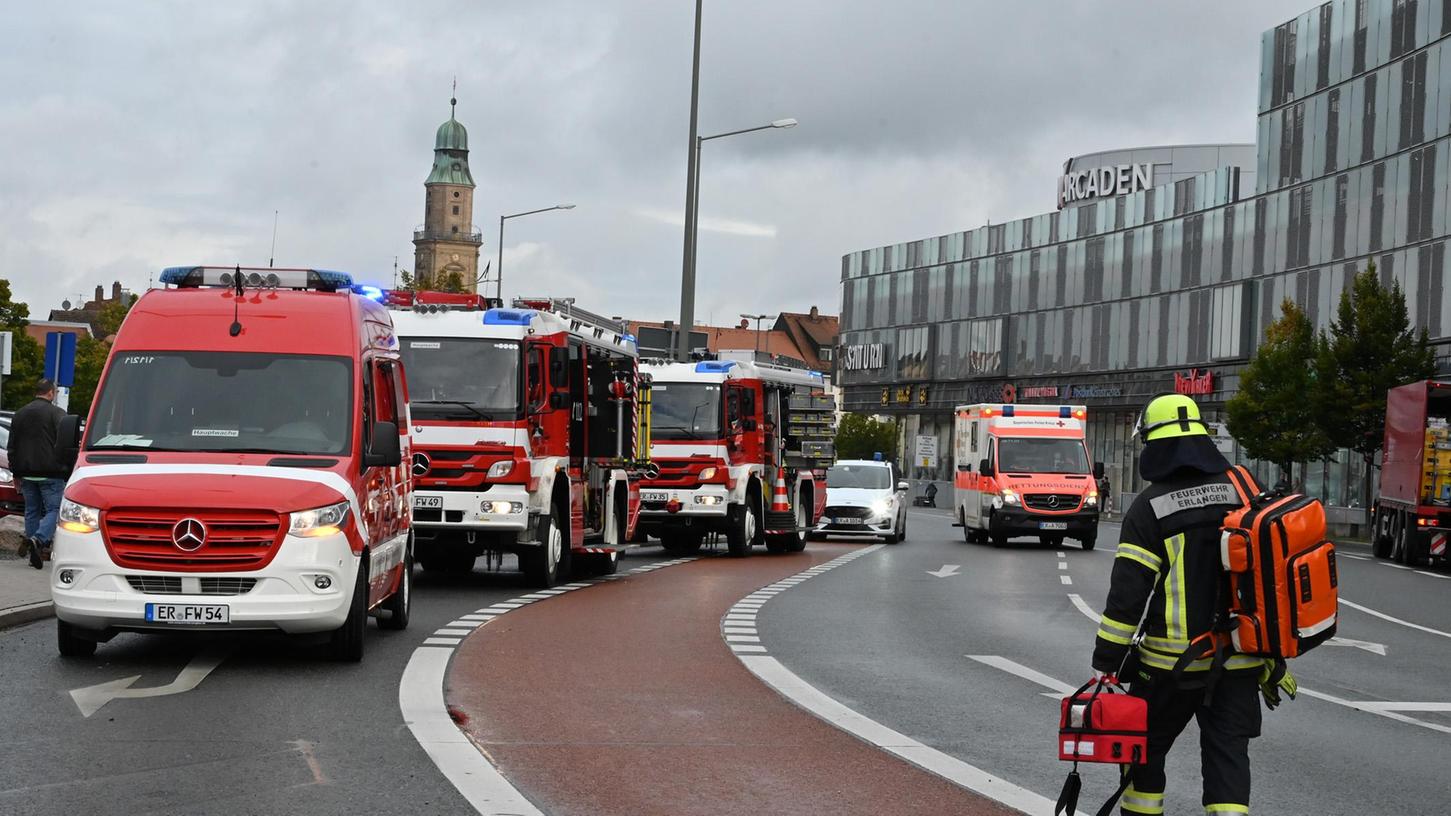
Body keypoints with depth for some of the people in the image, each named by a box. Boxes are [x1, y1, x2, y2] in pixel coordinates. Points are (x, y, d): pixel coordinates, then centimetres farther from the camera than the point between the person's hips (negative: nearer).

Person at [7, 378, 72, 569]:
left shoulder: (20, 414, 14)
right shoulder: (57, 413, -6)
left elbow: (11, 447, 19)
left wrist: (16, 473, 24)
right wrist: (69, 470, -5)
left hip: (27, 474, 6)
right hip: (50, 473, -6)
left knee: (32, 511, 12)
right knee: (54, 509, -4)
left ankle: (37, 553, 10)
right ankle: (38, 539, -27)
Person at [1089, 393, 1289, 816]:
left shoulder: (1149, 508, -8)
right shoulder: (1244, 496, 6)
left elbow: (1127, 595, -12)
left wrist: (1105, 665, -7)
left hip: (1172, 663, -3)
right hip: (1239, 664, 4)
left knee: (1144, 750, 14)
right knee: (1228, 757, 5)